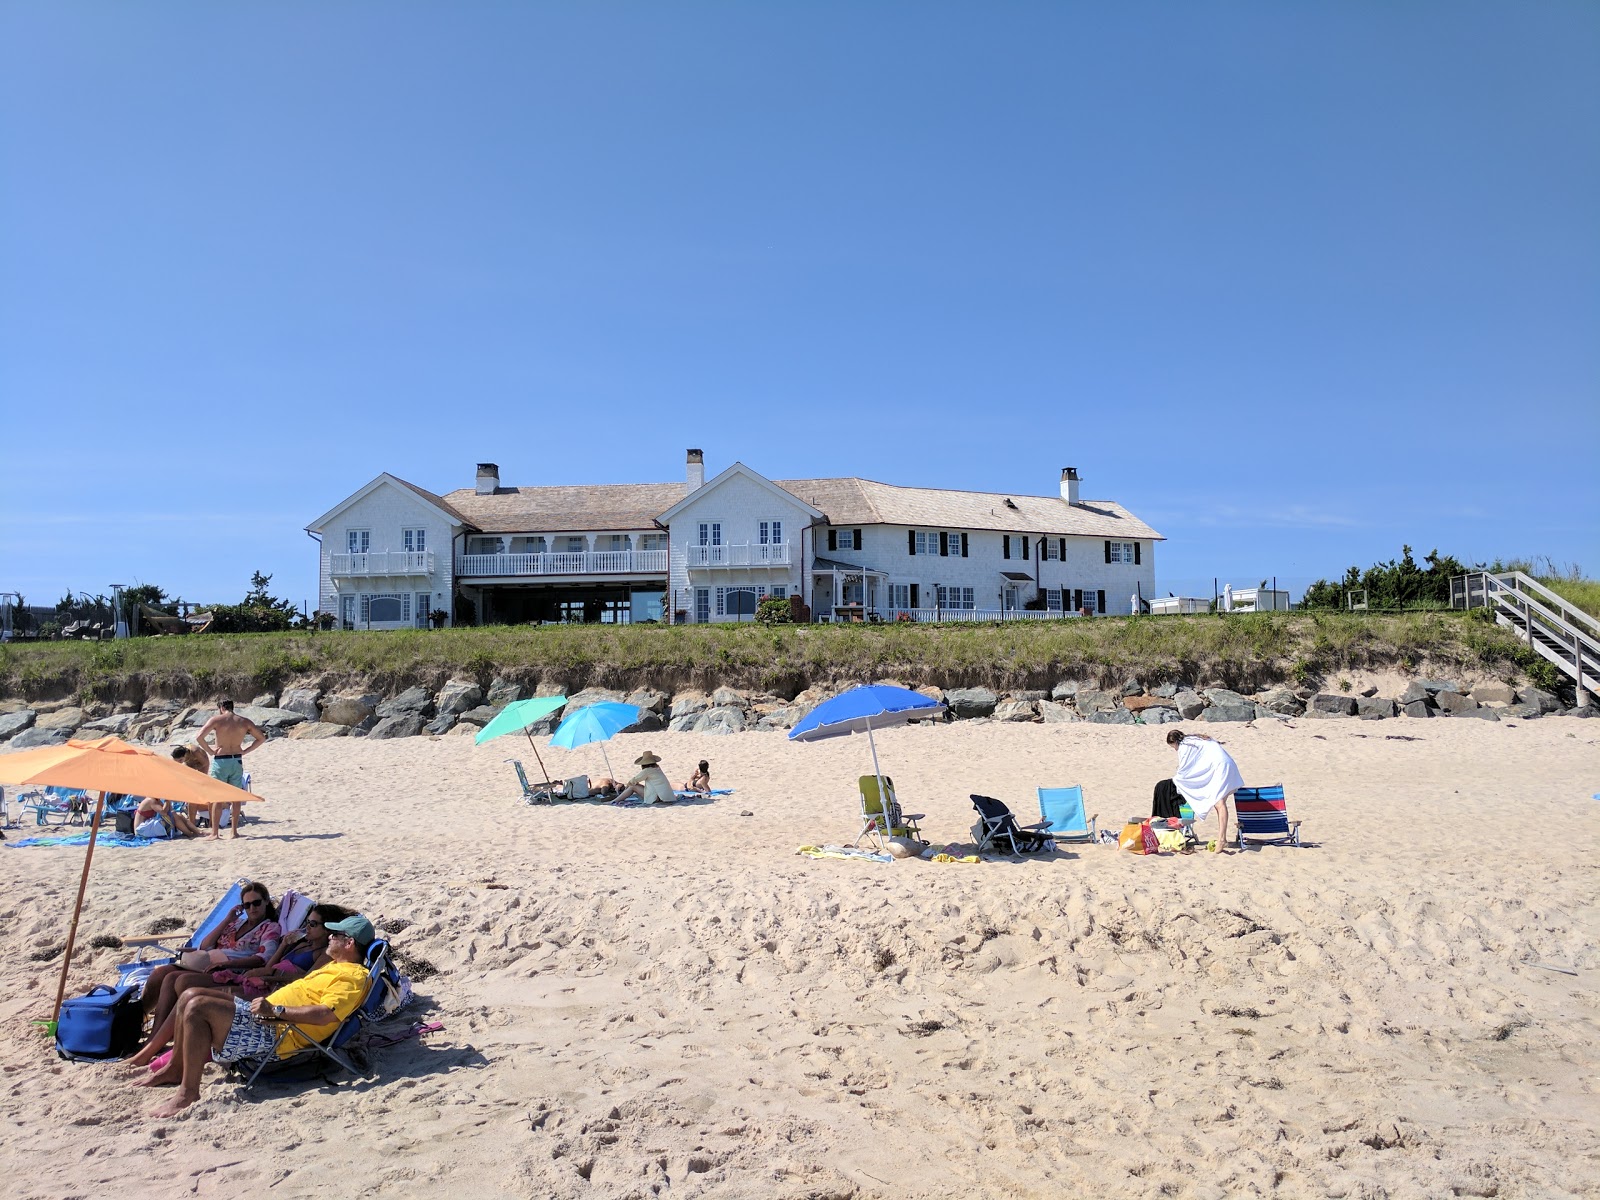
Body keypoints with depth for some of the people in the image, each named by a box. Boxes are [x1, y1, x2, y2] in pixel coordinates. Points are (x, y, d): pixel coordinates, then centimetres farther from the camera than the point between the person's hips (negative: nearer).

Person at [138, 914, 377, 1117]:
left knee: (197, 1007, -23)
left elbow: (325, 1014, -26)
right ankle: (175, 1069, 20)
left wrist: (275, 1010, -24)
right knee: (191, 995, 11)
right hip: (264, 1017, 11)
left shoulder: (353, 977, -11)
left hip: (275, 1034, -11)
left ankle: (188, 1092, -18)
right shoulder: (336, 966, 22)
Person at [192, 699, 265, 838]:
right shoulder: (245, 722, 5)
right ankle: (234, 831, 11)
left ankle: (215, 832, 1)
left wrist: (210, 751, -4)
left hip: (220, 760, -3)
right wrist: (245, 751, 9)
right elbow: (262, 738, 9)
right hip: (237, 761, 3)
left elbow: (199, 737, -15)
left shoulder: (216, 720, -5)